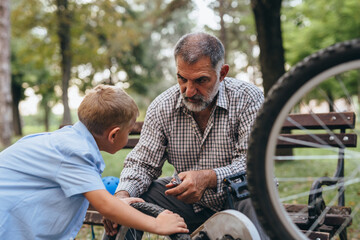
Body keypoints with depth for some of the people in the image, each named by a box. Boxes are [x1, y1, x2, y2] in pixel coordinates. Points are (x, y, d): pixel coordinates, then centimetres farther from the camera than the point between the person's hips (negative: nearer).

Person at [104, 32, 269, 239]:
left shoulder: (248, 98, -15)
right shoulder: (162, 107, -7)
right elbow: (142, 163, -4)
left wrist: (208, 178, -39)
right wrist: (122, 196, -26)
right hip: (189, 203, 2)